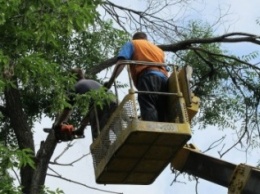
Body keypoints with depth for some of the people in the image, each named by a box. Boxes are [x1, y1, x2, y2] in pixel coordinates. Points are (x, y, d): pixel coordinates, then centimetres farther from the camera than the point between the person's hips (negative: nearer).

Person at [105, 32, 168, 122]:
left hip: (148, 77, -5)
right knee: (163, 115, -4)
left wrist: (110, 81, 0)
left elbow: (121, 62, 6)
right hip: (163, 78, 5)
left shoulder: (131, 44, 23)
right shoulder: (158, 49, 39)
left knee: (148, 109, -20)